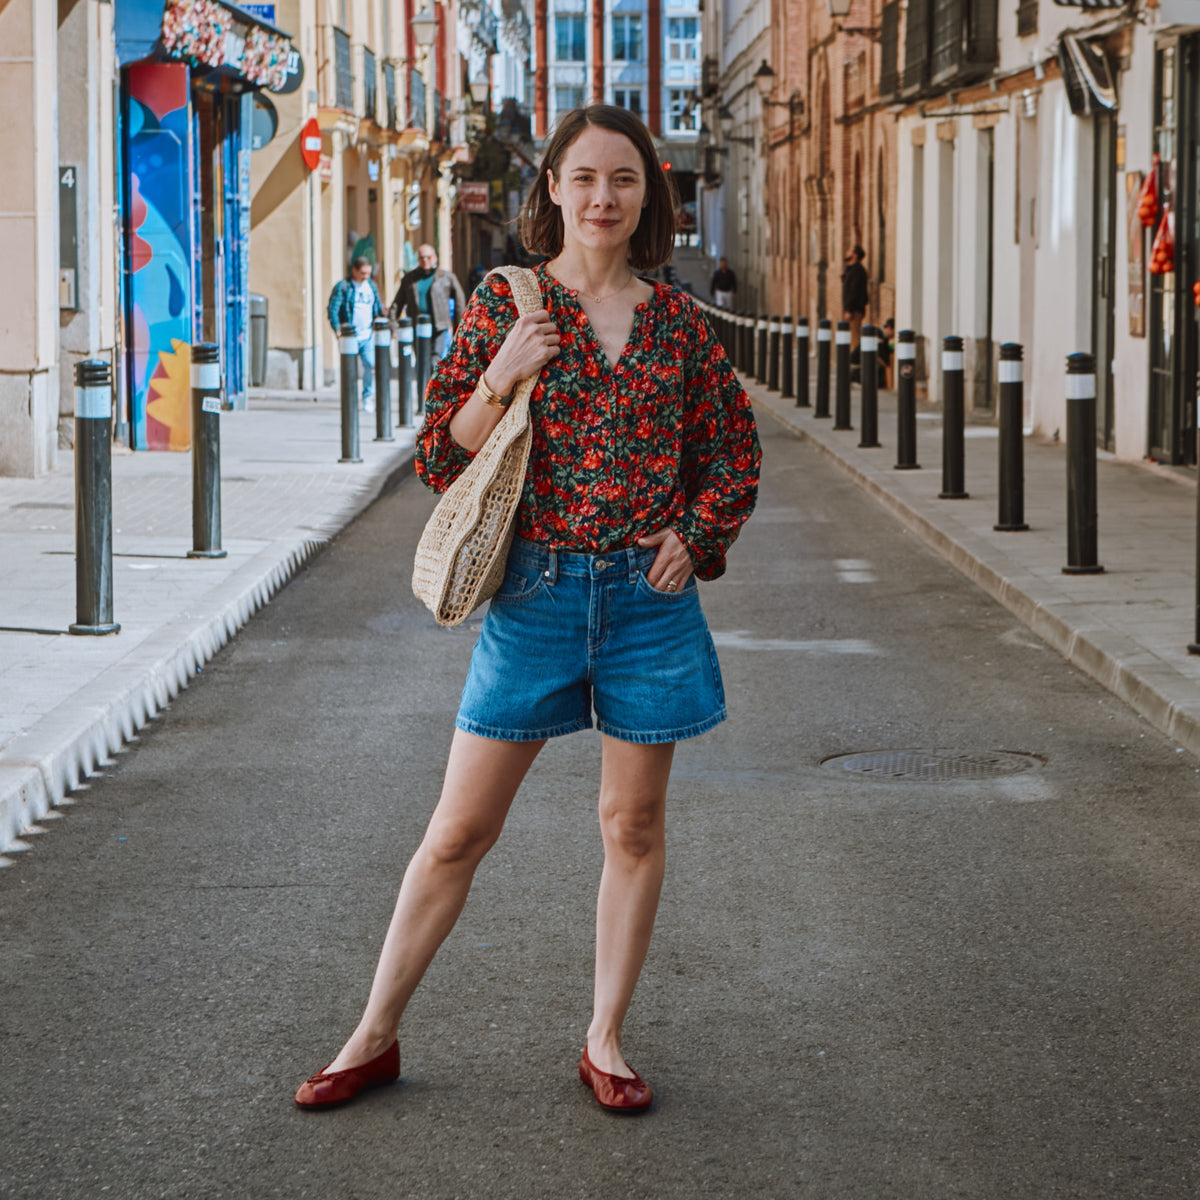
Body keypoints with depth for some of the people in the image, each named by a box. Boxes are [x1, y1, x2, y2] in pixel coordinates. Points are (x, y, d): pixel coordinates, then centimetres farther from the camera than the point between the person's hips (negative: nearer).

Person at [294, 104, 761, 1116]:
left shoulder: (679, 324, 4)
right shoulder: (503, 305, 0)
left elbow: (737, 454, 14)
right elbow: (442, 461, -2)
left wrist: (696, 531, -1)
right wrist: (502, 375, -17)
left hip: (648, 594, 2)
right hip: (534, 589, -2)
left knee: (634, 824, 8)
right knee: (459, 830, 2)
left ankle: (605, 1040, 22)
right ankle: (375, 1037, 15)